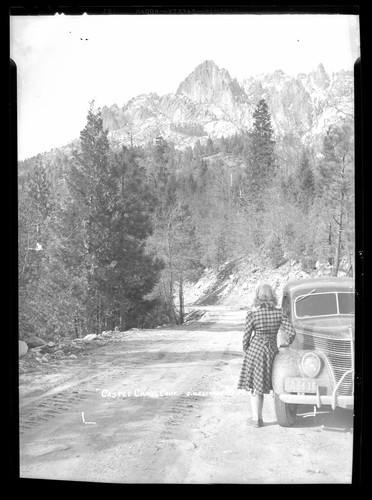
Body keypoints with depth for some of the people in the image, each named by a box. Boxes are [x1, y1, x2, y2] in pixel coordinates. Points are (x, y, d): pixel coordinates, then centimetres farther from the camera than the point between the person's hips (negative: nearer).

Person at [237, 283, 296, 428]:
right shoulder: (279, 312, -5)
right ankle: (258, 417, 26)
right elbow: (292, 333, -8)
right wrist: (286, 344, 12)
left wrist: (246, 351, 11)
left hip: (255, 349, -3)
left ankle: (256, 419, 14)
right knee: (262, 385, 19)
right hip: (272, 350, 3)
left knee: (254, 386, 9)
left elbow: (246, 338, -8)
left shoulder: (252, 314, -12)